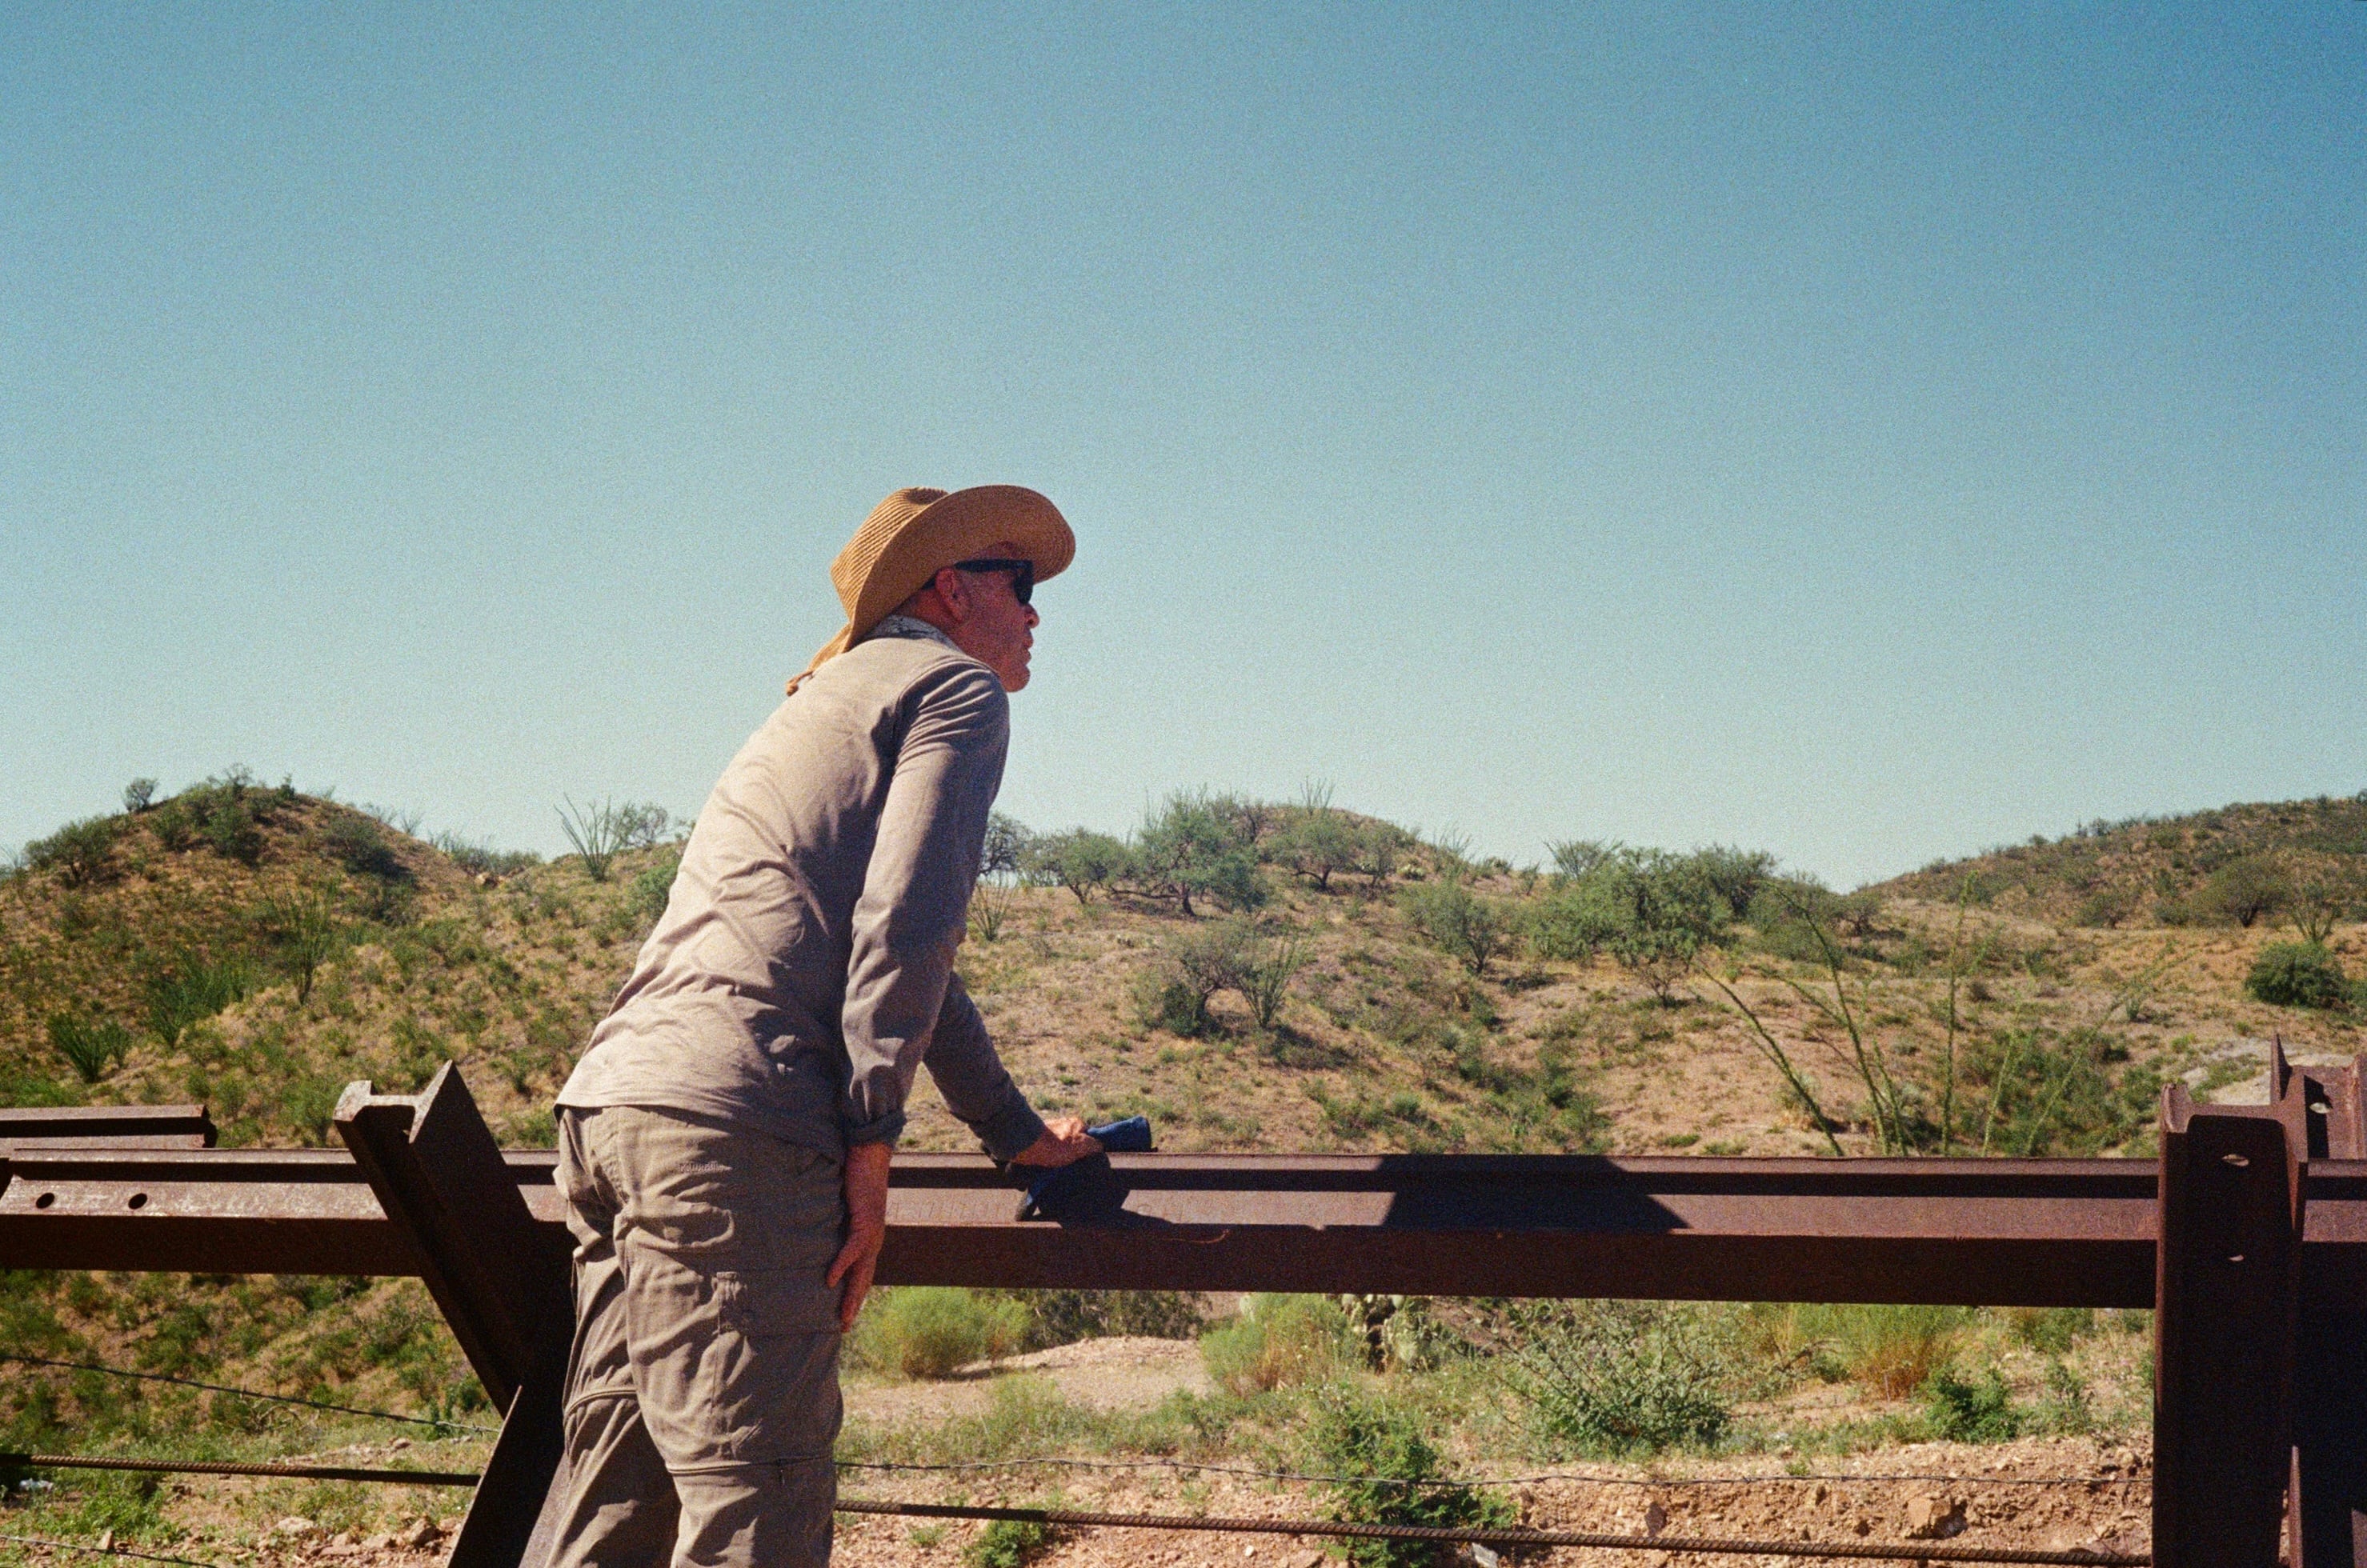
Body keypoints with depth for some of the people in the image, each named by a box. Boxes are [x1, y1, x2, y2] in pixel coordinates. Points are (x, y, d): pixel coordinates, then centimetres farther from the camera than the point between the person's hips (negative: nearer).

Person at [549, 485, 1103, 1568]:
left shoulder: (828, 705, 34)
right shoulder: (956, 687, 6)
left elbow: (892, 951, 40)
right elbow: (904, 922, -10)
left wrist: (1018, 1133, 44)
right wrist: (870, 1143, -11)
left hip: (610, 1097, 9)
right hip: (727, 1115, -9)